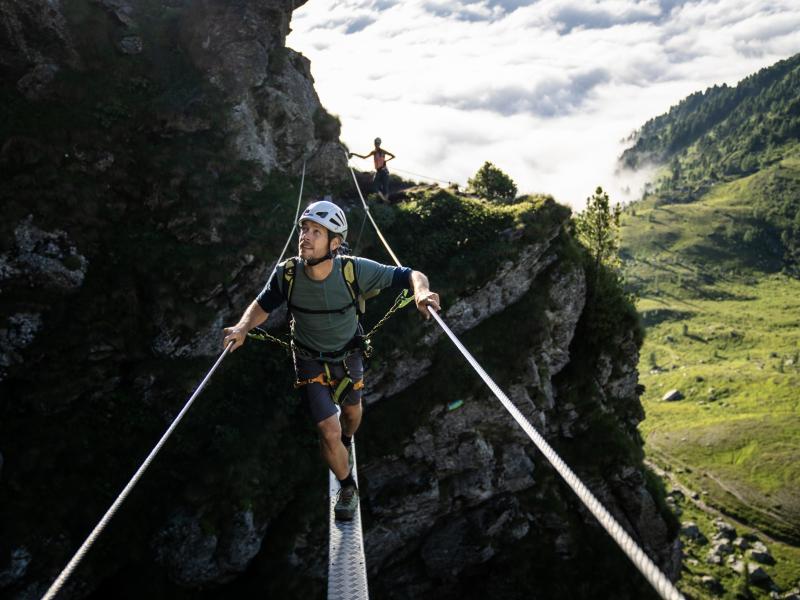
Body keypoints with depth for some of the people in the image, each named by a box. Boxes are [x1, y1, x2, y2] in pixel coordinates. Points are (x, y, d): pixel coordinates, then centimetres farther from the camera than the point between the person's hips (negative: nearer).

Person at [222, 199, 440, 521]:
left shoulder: (354, 270, -31)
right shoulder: (287, 273, -26)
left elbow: (410, 275, -25)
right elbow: (262, 305, -7)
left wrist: (421, 291, -48)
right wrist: (243, 327, -27)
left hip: (348, 356, 1)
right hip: (310, 361, -1)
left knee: (352, 411, 27)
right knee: (329, 432, -7)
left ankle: (347, 442, 65)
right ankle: (348, 488, 24)